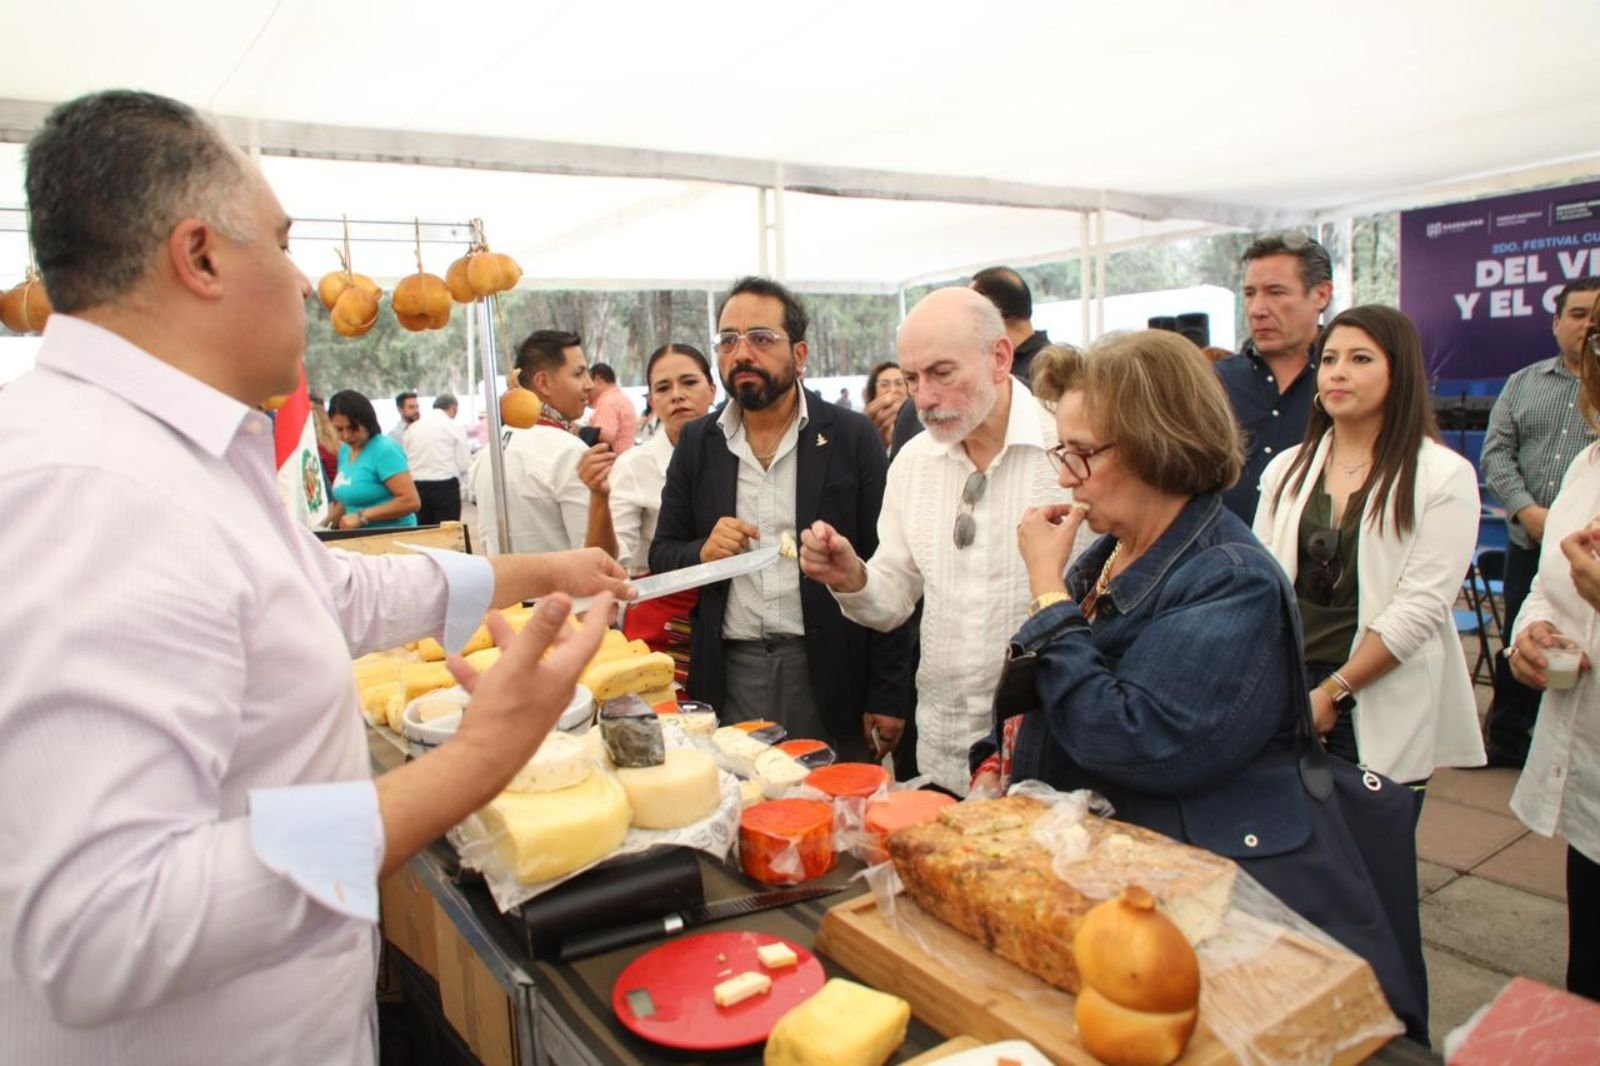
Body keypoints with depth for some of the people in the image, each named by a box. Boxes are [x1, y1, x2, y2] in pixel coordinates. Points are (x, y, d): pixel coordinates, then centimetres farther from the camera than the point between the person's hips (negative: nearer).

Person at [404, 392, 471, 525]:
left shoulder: (413, 428, 9)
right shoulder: (454, 427, -2)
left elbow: (404, 461, 7)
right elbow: (464, 464, -4)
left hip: (417, 487, 4)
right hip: (446, 486, -4)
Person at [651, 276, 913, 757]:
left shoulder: (852, 436, -2)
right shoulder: (696, 442, 7)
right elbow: (661, 556, 11)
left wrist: (888, 695, -7)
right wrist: (703, 552, -12)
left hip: (829, 671, -2)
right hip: (729, 673, 2)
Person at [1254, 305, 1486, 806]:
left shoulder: (1444, 476, -5)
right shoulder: (1287, 468, 7)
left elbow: (1421, 607, -12)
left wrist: (1332, 693, -13)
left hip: (1384, 710, -3)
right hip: (1286, 695, 3)